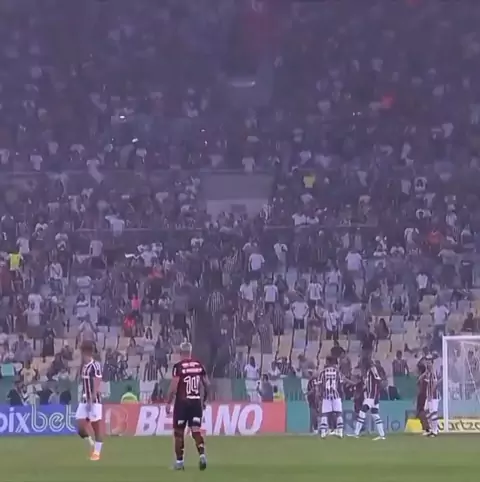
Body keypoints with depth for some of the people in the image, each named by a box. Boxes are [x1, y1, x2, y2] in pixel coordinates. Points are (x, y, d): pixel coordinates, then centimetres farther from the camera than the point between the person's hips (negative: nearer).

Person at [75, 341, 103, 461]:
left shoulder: (95, 366, -13)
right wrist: (85, 399, 16)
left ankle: (97, 452, 9)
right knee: (81, 428, 1)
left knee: (96, 427, 1)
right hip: (84, 401, 8)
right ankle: (92, 445, 20)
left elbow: (96, 386, -17)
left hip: (94, 401, -8)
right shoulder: (83, 366, 11)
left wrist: (91, 400, -23)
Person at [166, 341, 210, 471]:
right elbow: (207, 385, 8)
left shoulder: (178, 366, -10)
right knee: (196, 430, 3)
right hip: (196, 402, 4)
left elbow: (173, 387, -14)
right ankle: (202, 454, -21)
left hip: (182, 402, -4)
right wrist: (204, 400, 22)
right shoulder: (199, 365, 4)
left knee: (179, 432, 8)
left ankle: (179, 462, 13)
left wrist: (168, 403, -4)